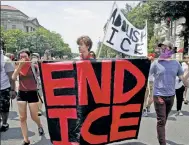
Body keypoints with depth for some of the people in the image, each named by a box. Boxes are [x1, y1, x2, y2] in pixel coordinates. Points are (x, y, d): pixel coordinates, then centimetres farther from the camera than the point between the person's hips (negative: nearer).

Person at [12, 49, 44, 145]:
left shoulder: (33, 66, -7)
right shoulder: (18, 67, 1)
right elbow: (13, 77, -15)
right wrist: (20, 65, -22)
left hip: (32, 93, -3)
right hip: (21, 93, 3)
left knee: (34, 117, 4)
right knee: (22, 118, 4)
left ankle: (40, 126, 41)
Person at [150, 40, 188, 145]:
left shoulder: (176, 63, 3)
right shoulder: (156, 63, -7)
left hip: (171, 95, 4)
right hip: (159, 95, -4)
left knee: (164, 119, 19)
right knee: (161, 120, -4)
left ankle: (160, 136, 40)